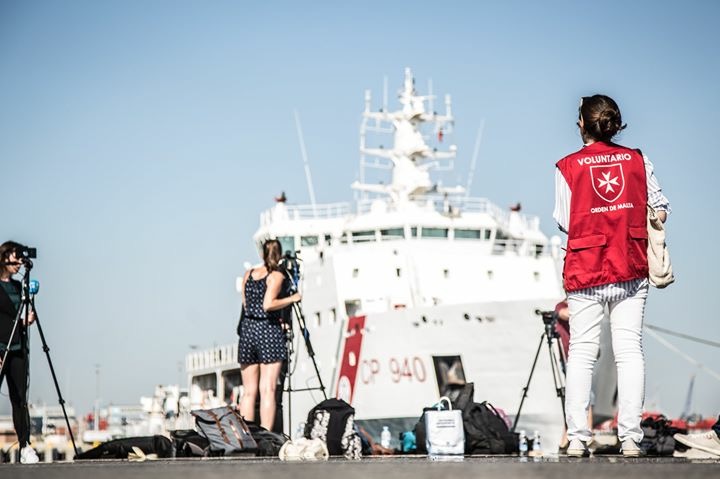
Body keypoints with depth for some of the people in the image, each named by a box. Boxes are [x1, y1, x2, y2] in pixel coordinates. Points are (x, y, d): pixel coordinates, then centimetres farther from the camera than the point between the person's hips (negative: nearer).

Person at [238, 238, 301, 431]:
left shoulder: (249, 274, 13)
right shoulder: (277, 276, -5)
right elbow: (268, 305, -17)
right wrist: (292, 299, -4)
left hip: (248, 328, 5)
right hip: (269, 330, -5)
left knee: (249, 391, 7)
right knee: (268, 390, -6)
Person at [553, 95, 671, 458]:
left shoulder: (568, 166, -3)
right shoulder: (637, 160, 4)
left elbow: (564, 222, -2)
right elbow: (660, 209, 6)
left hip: (585, 271, -1)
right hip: (631, 269, 2)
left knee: (581, 353, 4)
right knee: (630, 351, 2)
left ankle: (577, 438, -1)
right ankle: (630, 439, -2)